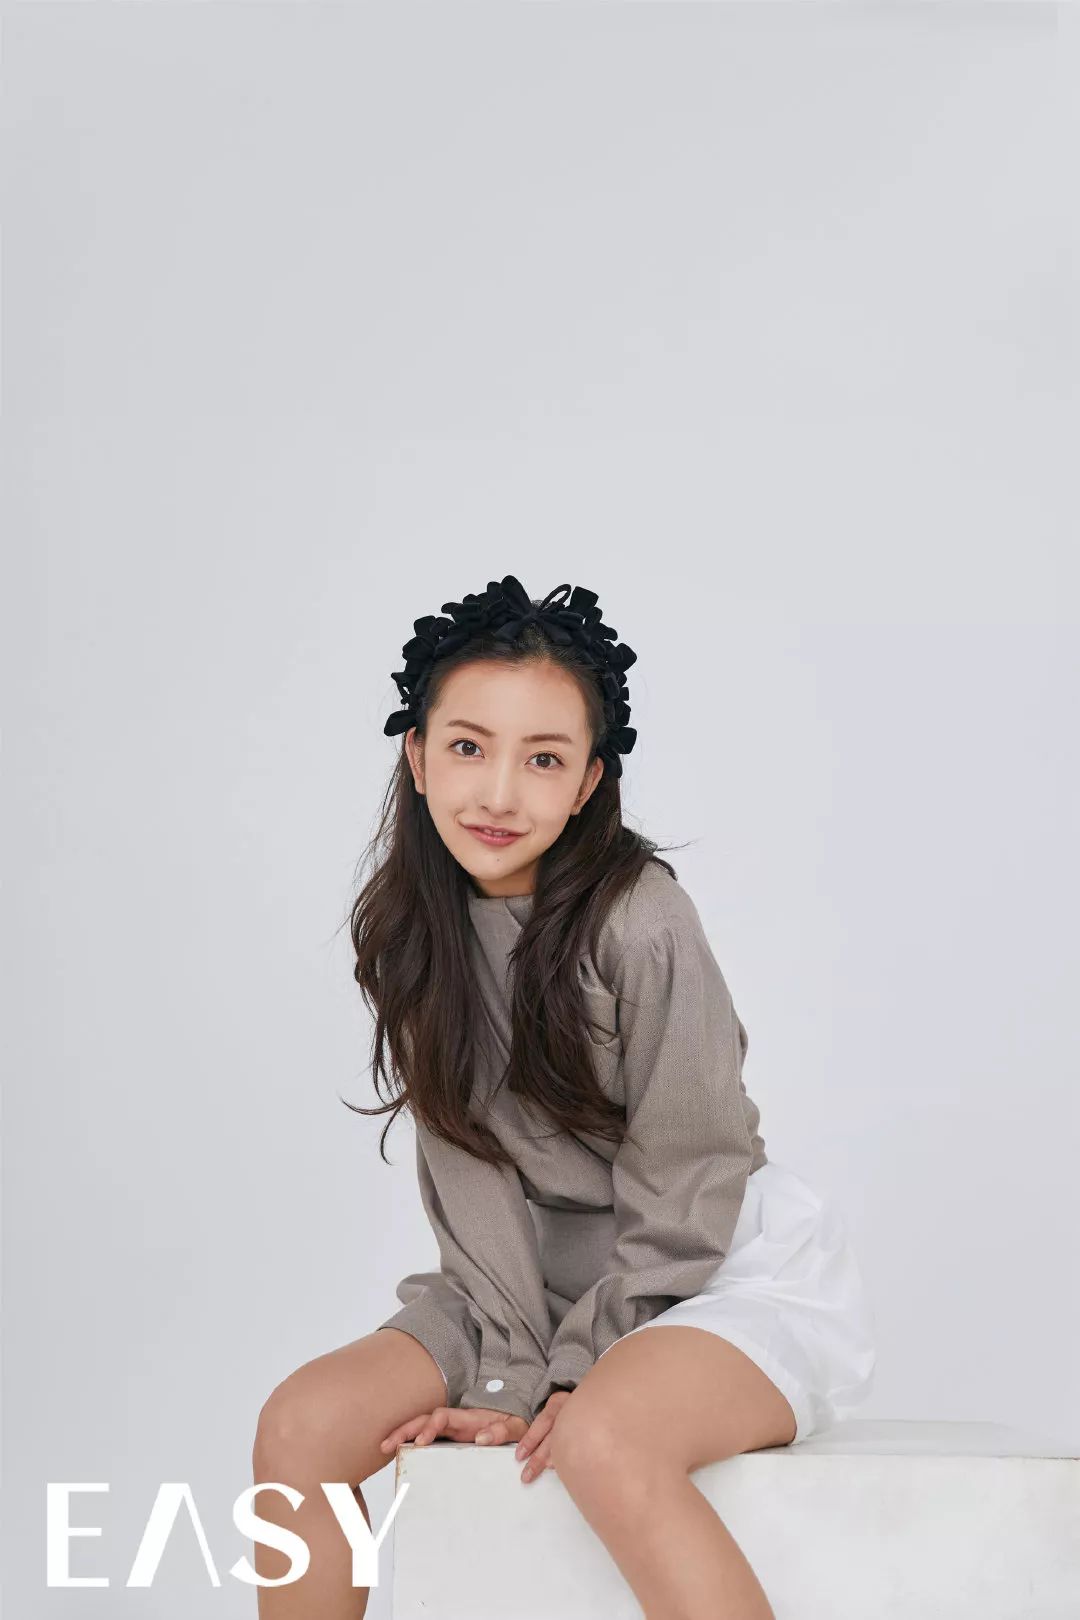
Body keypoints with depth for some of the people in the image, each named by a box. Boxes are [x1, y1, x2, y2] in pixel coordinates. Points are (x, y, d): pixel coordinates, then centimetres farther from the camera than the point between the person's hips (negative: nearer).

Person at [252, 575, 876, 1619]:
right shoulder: (411, 925, -3)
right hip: (549, 1282, 6)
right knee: (300, 1425, -11)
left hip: (736, 1269, -5)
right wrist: (516, 1373, -12)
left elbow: (682, 1199, -14)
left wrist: (568, 1375, -14)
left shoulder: (639, 921, -20)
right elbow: (466, 1167, -4)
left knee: (606, 1438, -35)